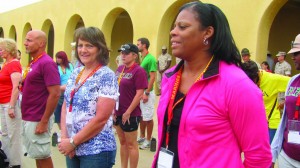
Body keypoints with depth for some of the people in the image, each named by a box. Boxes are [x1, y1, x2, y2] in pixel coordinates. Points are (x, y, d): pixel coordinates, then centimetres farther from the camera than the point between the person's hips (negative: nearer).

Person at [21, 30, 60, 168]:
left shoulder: (46, 63, -16)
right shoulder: (33, 63, 12)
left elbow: (55, 94, -21)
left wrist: (44, 121, -21)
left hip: (37, 120, -9)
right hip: (28, 119, 9)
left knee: (43, 156, 2)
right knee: (38, 155, 17)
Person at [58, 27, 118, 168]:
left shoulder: (107, 76, -14)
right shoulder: (75, 73, 6)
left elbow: (101, 118, -19)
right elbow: (65, 106, 9)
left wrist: (73, 142, -14)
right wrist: (64, 137, -4)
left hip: (96, 151, -6)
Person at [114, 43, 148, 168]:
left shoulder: (138, 71, -14)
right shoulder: (119, 69, 9)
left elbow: (139, 94, -17)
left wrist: (128, 112, -17)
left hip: (130, 114, -7)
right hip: (117, 112, 7)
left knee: (131, 144, 4)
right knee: (122, 142, 17)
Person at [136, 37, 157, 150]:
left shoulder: (150, 59, -15)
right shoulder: (141, 59, 12)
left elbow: (152, 78, -18)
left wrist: (146, 93, -20)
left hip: (147, 92, -9)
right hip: (140, 91, 9)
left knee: (148, 117, 1)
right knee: (141, 116, 16)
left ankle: (148, 140, 12)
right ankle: (142, 137, 28)